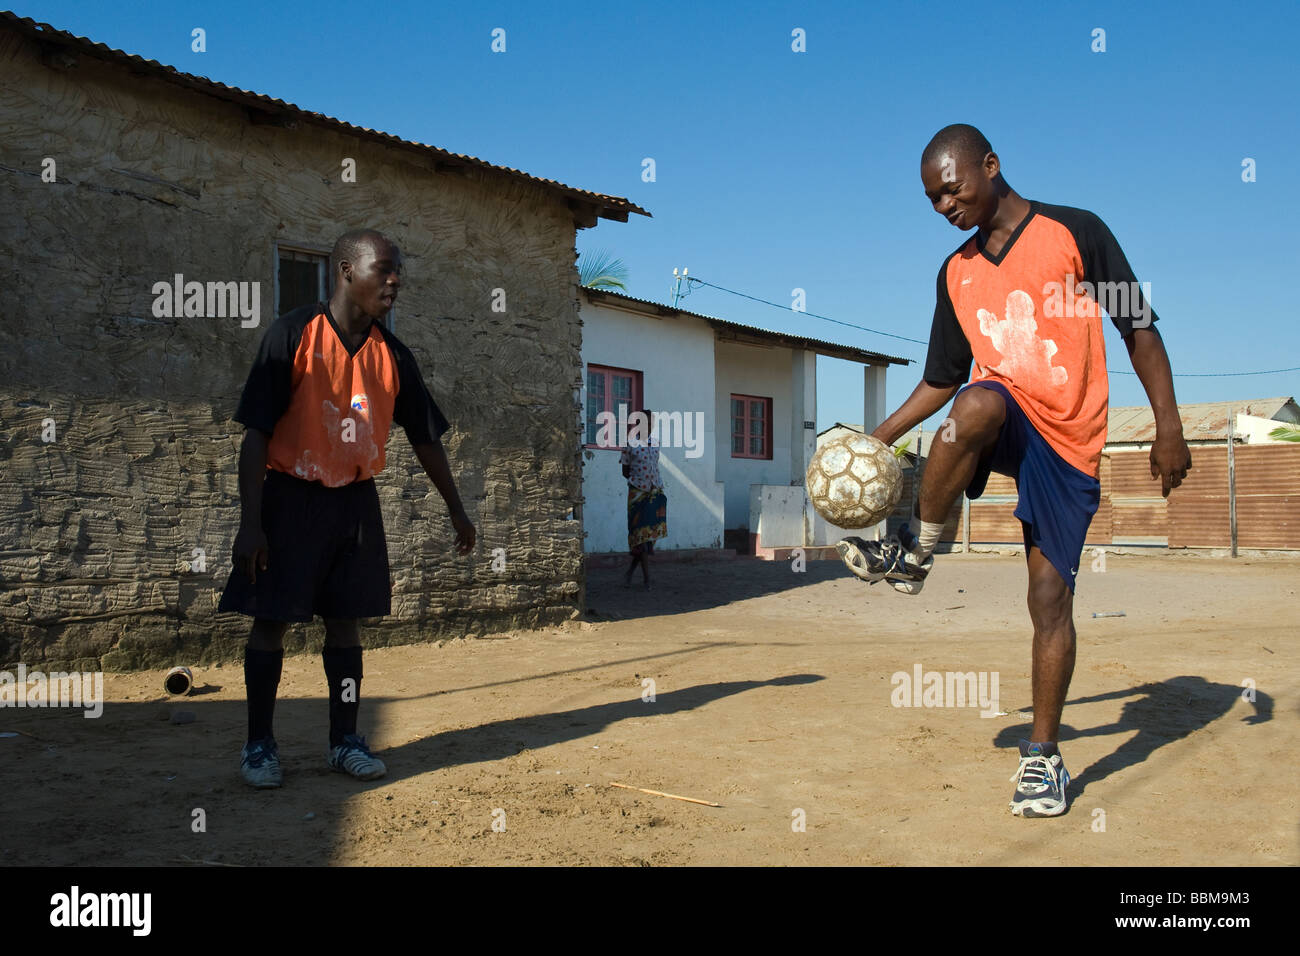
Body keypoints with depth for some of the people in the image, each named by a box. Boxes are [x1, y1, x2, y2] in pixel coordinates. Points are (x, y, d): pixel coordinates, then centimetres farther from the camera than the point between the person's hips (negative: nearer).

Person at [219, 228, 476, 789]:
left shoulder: (392, 355, 3)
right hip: (291, 496, -4)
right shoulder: (293, 335, -11)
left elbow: (425, 437, 13)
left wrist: (456, 510, 18)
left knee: (346, 620, 8)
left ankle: (344, 741, 19)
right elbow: (256, 433, -12)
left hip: (355, 501, 4)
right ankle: (258, 744, 15)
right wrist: (250, 523, -17)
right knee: (271, 619, 1)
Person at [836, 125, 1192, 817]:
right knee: (979, 402, -36)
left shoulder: (1075, 233, 0)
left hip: (1068, 443, -2)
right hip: (1004, 427, 2)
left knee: (1050, 598, -6)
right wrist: (876, 440, 9)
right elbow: (941, 381, 18)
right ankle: (915, 556, -20)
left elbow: (1139, 329, 1)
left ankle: (1043, 755, 9)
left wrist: (1168, 429, -6)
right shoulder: (957, 273, 13)